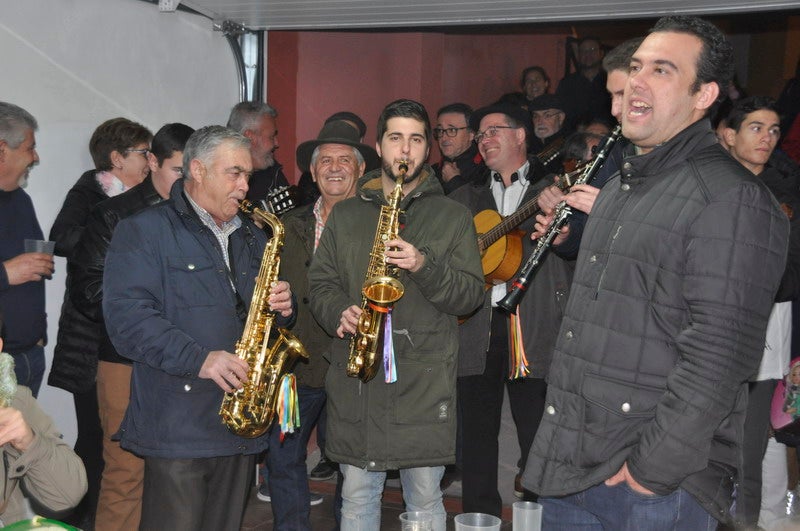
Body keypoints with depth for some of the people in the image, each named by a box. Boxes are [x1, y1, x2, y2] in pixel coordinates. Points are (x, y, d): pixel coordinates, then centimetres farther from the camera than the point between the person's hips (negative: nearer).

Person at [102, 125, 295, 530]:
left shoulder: (252, 237, 18)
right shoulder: (144, 231, -4)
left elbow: (267, 313, 24)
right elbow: (125, 316, -16)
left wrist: (283, 307, -1)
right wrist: (198, 358, -25)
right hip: (176, 426, -6)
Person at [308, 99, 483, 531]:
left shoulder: (453, 216, 6)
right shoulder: (345, 215, 12)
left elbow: (470, 296, -1)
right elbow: (320, 282, 10)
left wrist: (424, 266, -17)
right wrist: (338, 313, -11)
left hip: (425, 378, -2)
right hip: (354, 378, 2)